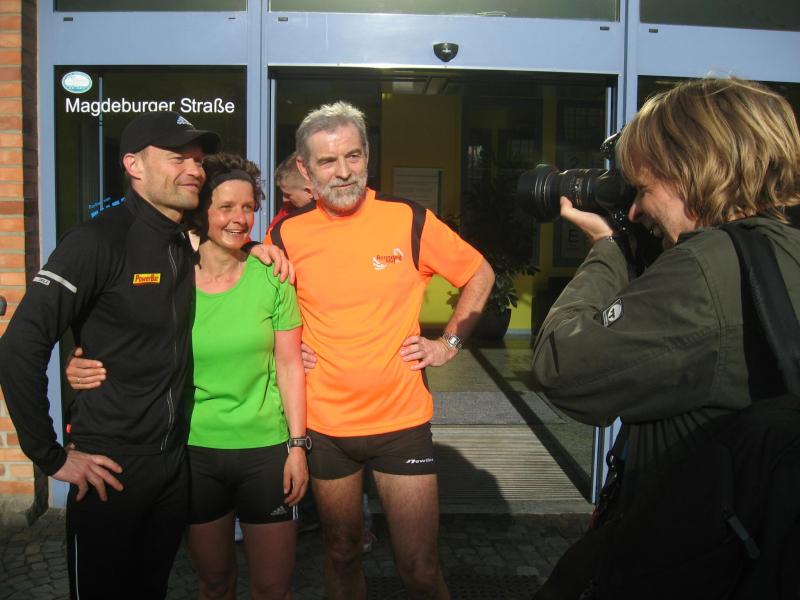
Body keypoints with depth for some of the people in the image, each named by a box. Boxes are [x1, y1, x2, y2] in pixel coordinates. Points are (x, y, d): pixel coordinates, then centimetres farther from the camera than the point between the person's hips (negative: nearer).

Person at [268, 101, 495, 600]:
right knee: (342, 552, 19)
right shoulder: (286, 233, -4)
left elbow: (480, 276, 5)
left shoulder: (410, 220, -8)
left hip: (402, 419, -1)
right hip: (324, 424, 2)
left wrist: (449, 343, -1)